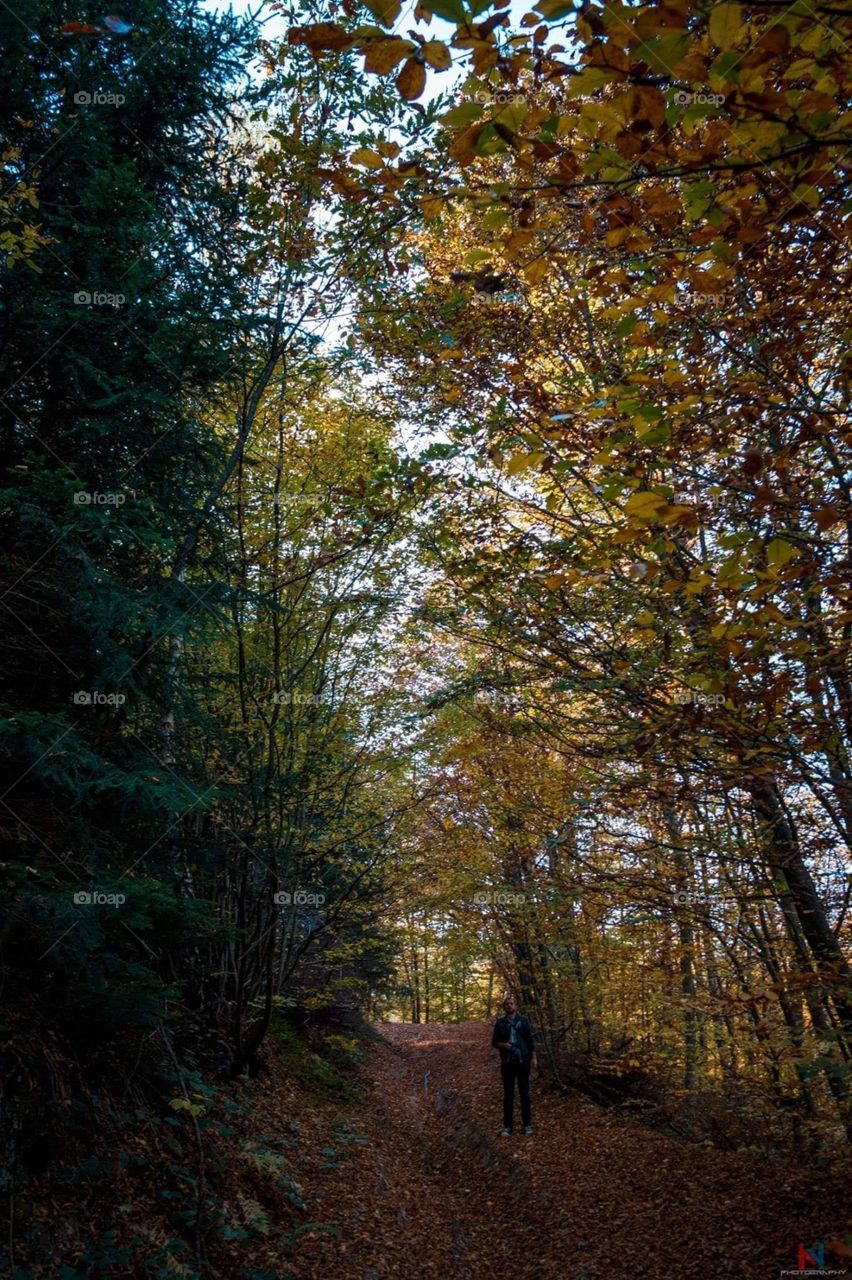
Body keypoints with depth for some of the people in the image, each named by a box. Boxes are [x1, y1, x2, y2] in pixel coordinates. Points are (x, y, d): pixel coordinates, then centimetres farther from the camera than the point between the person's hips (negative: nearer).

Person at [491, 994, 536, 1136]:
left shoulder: (524, 1020, 1)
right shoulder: (500, 1022, 5)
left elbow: (531, 1039, 1)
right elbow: (494, 1042, 9)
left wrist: (533, 1057, -5)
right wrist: (502, 1045, -11)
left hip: (523, 1061, -1)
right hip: (507, 1063, 1)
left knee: (524, 1093, 6)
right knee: (508, 1095, 5)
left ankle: (527, 1124, 15)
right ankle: (507, 1126, 11)